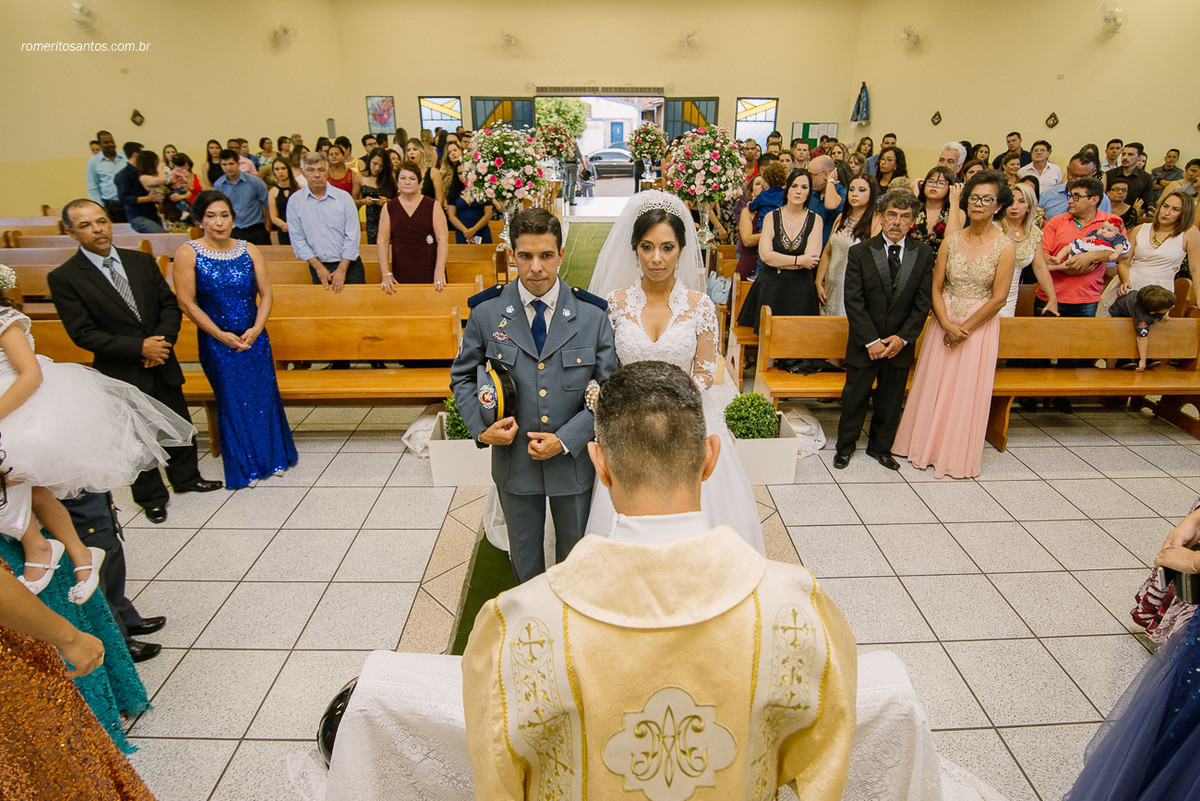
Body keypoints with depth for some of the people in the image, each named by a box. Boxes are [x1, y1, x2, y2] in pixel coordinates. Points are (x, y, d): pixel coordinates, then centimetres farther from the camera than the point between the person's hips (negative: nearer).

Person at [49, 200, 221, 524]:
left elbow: (169, 304, 4)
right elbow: (84, 334, -14)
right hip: (122, 374, -4)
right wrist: (140, 348, -20)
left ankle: (186, 477, 40)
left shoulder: (142, 261, 2)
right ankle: (151, 497, 29)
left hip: (162, 364, 4)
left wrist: (163, 341, -13)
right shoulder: (63, 278, -11)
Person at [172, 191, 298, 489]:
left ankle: (273, 457, 25)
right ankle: (245, 467, 21)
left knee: (265, 395, 6)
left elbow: (265, 293, 2)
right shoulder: (188, 253, -6)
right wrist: (221, 335, -12)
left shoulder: (249, 250, 3)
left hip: (255, 338, 3)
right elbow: (187, 302, -8)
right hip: (217, 341, -2)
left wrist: (257, 328, -12)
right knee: (232, 401, 4)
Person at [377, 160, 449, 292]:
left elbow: (443, 239, -4)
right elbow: (382, 241, 3)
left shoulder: (432, 206, 4)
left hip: (429, 273, -1)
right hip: (400, 273, 1)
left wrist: (440, 271, -16)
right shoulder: (389, 208, 9)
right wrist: (386, 274, -9)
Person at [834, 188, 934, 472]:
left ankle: (880, 446, 32)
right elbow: (853, 302, -11)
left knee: (891, 400, 13)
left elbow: (923, 302, 0)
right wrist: (871, 340, -15)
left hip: (900, 344, 2)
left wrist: (903, 337, -11)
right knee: (855, 397, 8)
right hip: (865, 344, -2)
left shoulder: (923, 254, 1)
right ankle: (845, 446, 26)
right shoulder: (860, 252, -7)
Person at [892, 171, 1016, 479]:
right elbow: (935, 287, -1)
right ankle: (927, 444, 26)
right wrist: (947, 324, -13)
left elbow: (999, 298, -10)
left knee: (968, 391, 4)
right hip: (944, 322, 3)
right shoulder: (952, 240, 1)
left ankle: (959, 454, 21)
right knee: (933, 385, 9)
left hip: (980, 326, -3)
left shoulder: (1005, 246, -8)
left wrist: (965, 328, -13)